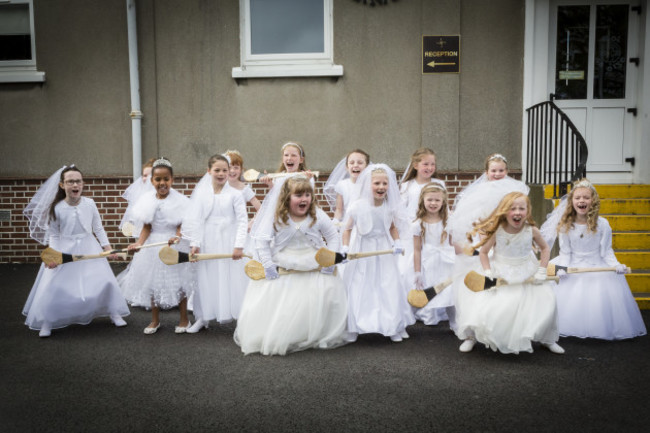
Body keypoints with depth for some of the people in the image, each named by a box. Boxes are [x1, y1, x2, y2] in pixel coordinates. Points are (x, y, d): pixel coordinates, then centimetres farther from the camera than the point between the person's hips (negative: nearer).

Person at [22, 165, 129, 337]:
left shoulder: (89, 203, -7)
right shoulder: (56, 208, -10)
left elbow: (98, 228, 2)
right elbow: (53, 235, -1)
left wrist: (107, 246, -3)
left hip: (89, 248, 1)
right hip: (64, 250, -1)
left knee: (104, 281, 2)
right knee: (53, 287, -1)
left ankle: (114, 313, 19)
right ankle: (47, 322, 18)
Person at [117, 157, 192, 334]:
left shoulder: (179, 200, -10)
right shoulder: (148, 201, -2)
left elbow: (182, 226, -12)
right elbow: (147, 227, -1)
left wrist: (177, 237, -31)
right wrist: (139, 243, -17)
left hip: (175, 245, -3)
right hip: (152, 245, 4)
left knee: (177, 281, 5)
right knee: (152, 281, 12)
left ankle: (184, 319, 24)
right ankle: (155, 320, 30)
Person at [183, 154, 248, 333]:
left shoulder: (235, 194, -3)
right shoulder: (201, 194, 2)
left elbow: (243, 221, -6)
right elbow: (194, 221, 1)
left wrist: (239, 245, -12)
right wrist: (194, 244, -7)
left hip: (228, 243, -2)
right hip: (207, 244, 2)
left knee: (232, 278, 1)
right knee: (205, 278, 10)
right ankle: (202, 318, 25)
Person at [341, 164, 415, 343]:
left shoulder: (390, 206, -6)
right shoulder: (358, 206, -14)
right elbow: (347, 229, -3)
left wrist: (397, 243, -5)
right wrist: (345, 248, -14)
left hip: (384, 251, 2)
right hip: (362, 253, -2)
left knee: (389, 287, 6)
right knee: (359, 288, 6)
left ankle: (394, 327, 22)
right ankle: (353, 328, 20)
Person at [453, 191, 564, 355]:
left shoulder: (532, 230, -11)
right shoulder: (497, 231, -16)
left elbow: (545, 248, 6)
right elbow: (483, 252, -6)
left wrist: (542, 271, -4)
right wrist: (488, 273, -17)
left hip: (527, 275, 2)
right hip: (501, 275, -2)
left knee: (546, 302, -7)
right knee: (484, 306, -12)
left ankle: (548, 340, 21)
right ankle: (471, 336, 13)